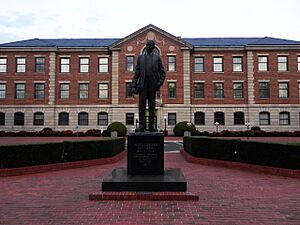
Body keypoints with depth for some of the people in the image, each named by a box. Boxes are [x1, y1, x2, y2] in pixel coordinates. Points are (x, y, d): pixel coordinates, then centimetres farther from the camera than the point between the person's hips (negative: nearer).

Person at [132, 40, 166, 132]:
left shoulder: (157, 58, 9)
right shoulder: (140, 57, 11)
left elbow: (162, 72, 8)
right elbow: (137, 72, 7)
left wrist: (160, 83, -8)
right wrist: (134, 86, -2)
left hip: (153, 84, 0)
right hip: (143, 84, 1)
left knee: (152, 105, 2)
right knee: (141, 105, -4)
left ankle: (151, 126, 6)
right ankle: (141, 125, -1)